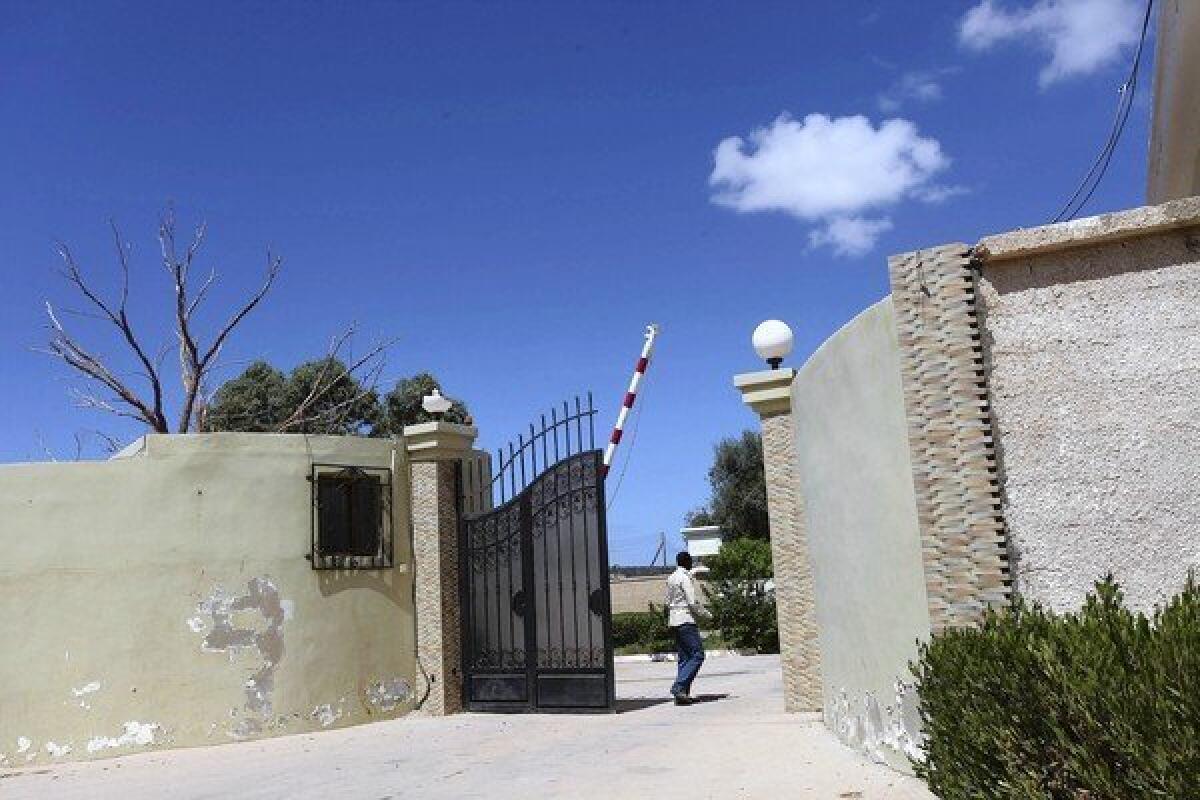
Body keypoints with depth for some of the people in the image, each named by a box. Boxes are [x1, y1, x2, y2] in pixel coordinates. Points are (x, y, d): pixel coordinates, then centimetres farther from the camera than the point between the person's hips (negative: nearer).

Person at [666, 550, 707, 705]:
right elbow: (692, 603, -14)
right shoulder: (685, 577, -10)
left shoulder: (671, 578, 15)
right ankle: (679, 686, -17)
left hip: (674, 620, 9)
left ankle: (683, 693, 6)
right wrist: (705, 613, 0)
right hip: (686, 620, -9)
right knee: (697, 654, -8)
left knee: (684, 657, 10)